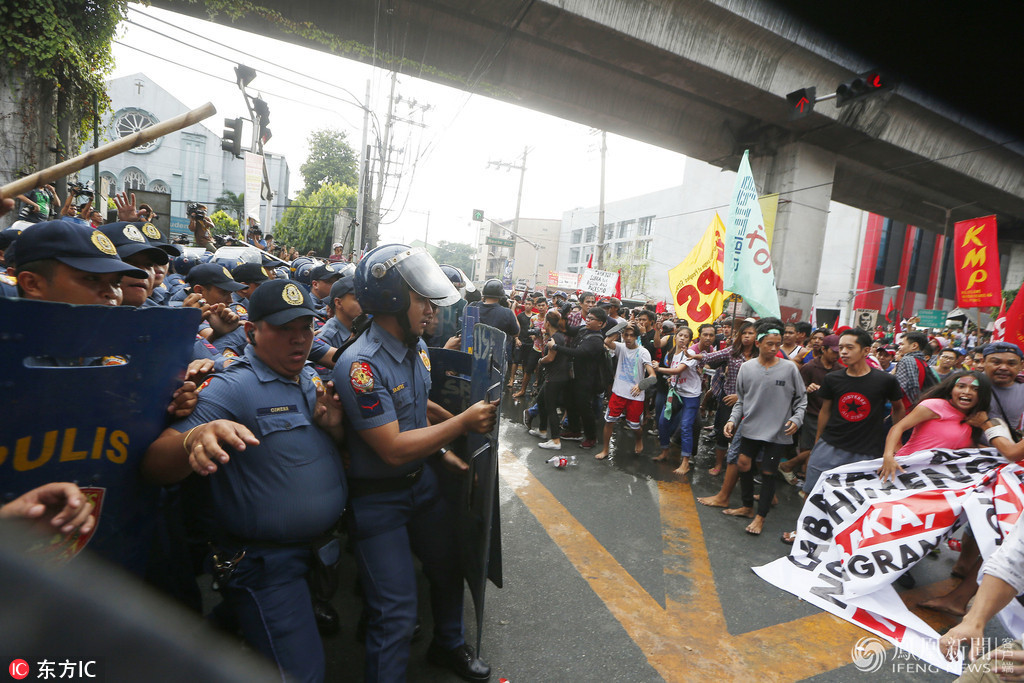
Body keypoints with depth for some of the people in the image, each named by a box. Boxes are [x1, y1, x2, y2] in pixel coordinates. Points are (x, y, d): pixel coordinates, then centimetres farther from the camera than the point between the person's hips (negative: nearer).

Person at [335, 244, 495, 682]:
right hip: (379, 498, -8)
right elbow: (394, 449, -29)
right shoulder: (362, 365, -29)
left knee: (448, 568, 25)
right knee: (397, 614, 0)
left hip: (422, 479, 8)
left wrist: (442, 452, 3)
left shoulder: (416, 345, -2)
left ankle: (448, 645, 53)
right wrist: (462, 422, -25)